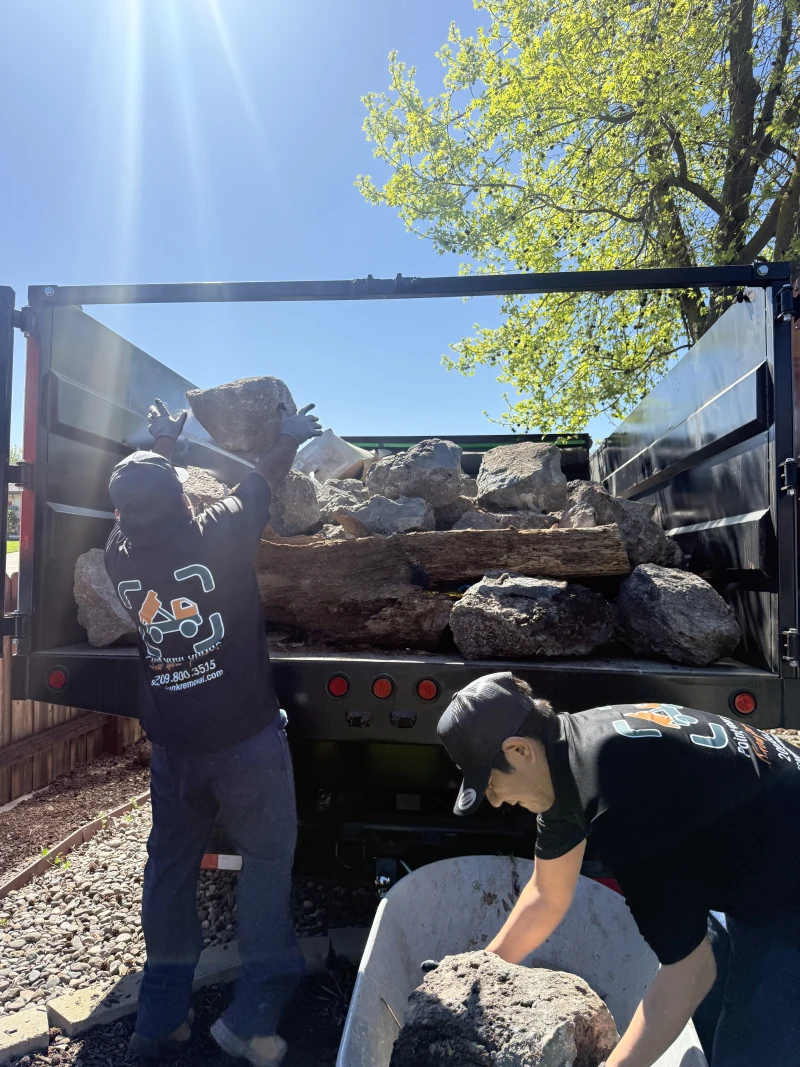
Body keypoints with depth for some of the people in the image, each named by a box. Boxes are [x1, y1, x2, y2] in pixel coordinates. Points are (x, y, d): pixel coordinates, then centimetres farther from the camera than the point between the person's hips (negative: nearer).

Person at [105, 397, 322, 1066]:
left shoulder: (120, 556, -4)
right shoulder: (217, 535, -17)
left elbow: (139, 506, 18)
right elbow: (264, 480, 2)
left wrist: (163, 446, 33)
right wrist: (294, 435, 22)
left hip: (171, 743, 5)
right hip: (245, 735, -4)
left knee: (170, 867, 19)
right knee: (267, 858, 11)